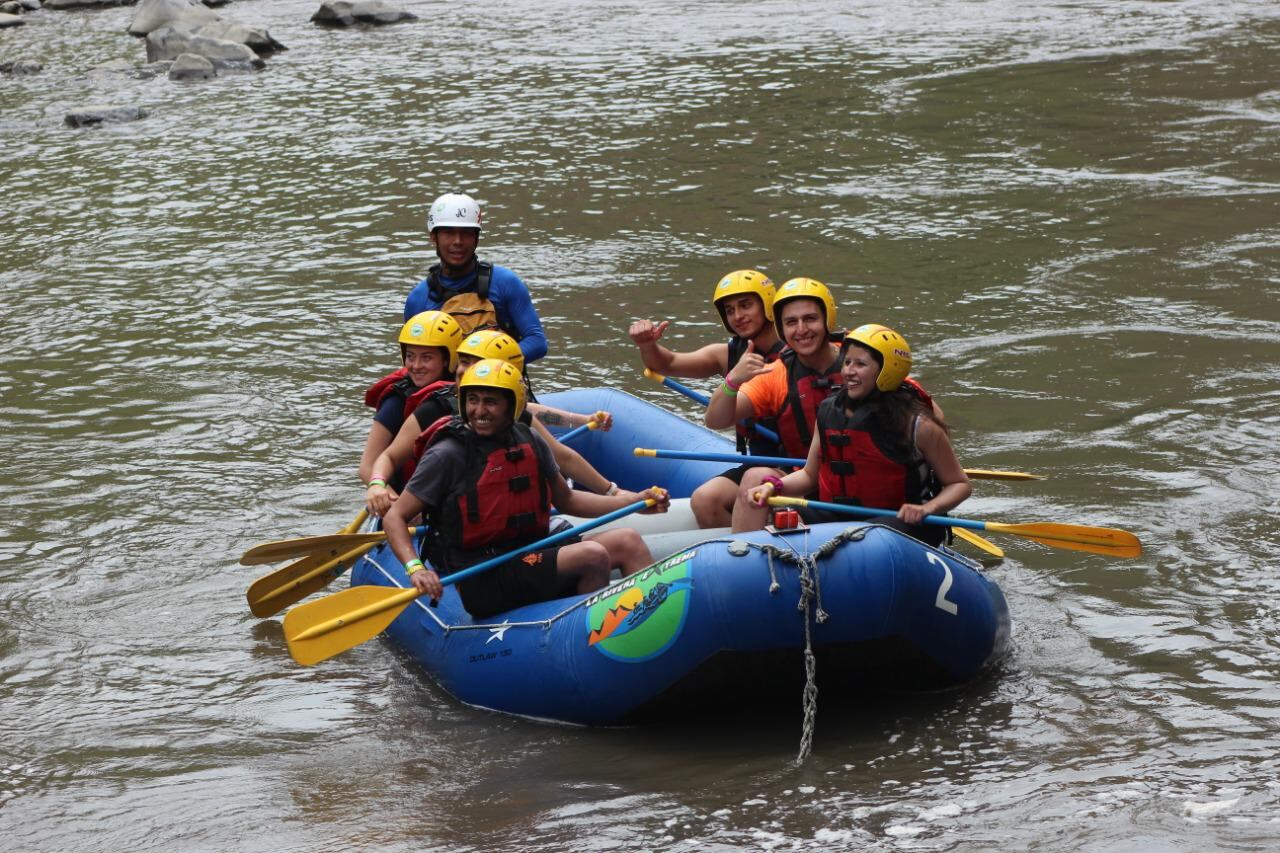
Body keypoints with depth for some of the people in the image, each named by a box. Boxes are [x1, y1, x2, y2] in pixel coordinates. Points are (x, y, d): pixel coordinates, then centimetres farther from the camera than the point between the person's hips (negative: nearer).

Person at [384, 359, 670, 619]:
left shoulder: (529, 444, 9)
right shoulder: (448, 455, -10)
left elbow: (566, 499, 22)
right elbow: (395, 516, -9)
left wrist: (635, 502, 12)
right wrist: (416, 569, -27)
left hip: (531, 560, 7)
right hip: (480, 585, -7)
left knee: (627, 541, -4)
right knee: (592, 555, -23)